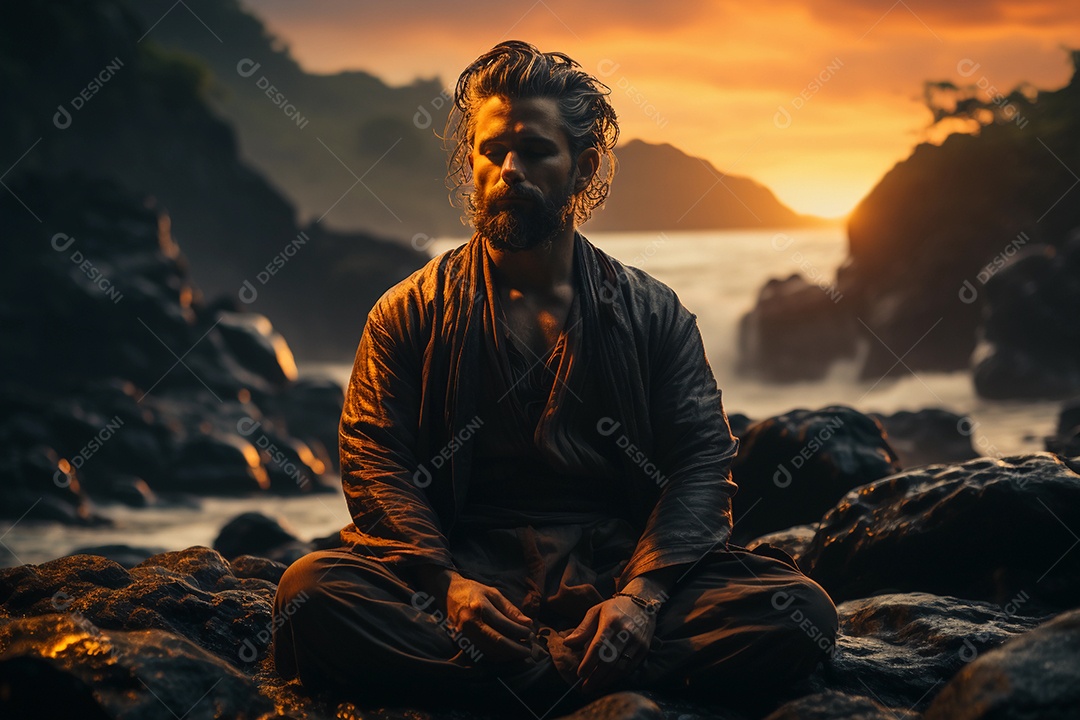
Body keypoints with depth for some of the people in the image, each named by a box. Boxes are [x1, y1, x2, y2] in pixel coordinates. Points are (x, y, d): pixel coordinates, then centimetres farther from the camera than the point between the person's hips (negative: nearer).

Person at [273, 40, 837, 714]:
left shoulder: (654, 313, 14)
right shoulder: (410, 315, 12)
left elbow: (702, 464, 5)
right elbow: (376, 463, 2)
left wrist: (642, 593, -15)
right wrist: (448, 584, -17)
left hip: (619, 576, 1)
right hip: (466, 571, 0)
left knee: (800, 610, -25)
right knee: (312, 592, -31)